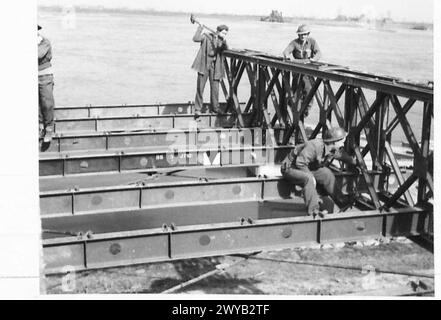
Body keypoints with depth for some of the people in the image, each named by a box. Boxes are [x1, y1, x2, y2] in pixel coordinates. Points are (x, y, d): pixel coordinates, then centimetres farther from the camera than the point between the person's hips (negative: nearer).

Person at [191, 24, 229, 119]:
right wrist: (200, 29, -8)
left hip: (214, 66, 3)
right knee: (200, 87, -4)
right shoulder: (207, 36, -3)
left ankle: (215, 107, 20)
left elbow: (226, 49, -8)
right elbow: (196, 39, -17)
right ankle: (197, 109, 2)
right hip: (204, 65, -3)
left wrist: (224, 42, -26)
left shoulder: (222, 40, 8)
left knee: (215, 87, 3)